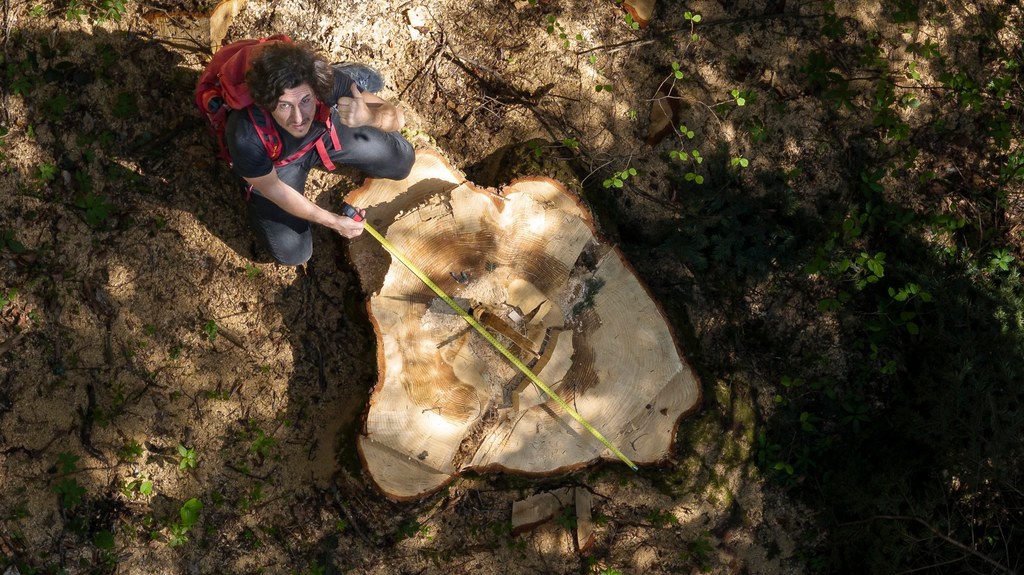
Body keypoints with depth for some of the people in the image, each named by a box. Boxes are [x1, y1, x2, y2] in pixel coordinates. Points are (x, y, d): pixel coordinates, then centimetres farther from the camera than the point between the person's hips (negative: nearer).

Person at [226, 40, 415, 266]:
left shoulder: (326, 84, -37)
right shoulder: (246, 135, -42)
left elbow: (397, 117, -30)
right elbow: (270, 187, -22)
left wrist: (368, 116, -54)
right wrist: (332, 220, -18)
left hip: (325, 134, 2)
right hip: (273, 164, -2)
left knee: (402, 162, 9)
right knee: (292, 254, -4)